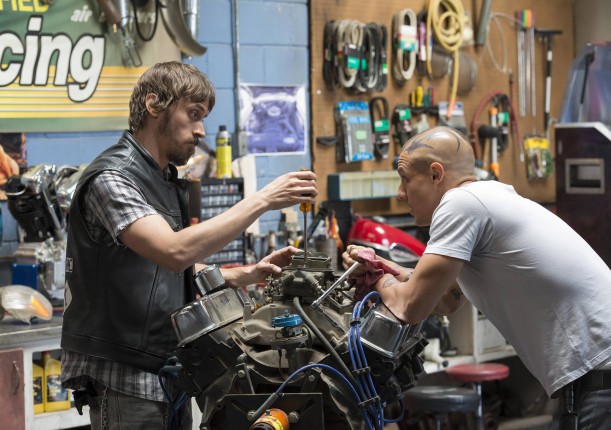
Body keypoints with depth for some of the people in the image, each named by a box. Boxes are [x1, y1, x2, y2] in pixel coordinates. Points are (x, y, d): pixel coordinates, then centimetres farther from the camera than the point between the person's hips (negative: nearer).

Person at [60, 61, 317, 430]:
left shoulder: (167, 181, 15)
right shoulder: (111, 178, -15)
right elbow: (174, 252, -29)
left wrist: (245, 275, 5)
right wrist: (262, 200, -26)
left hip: (169, 372, 9)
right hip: (125, 381, -9)